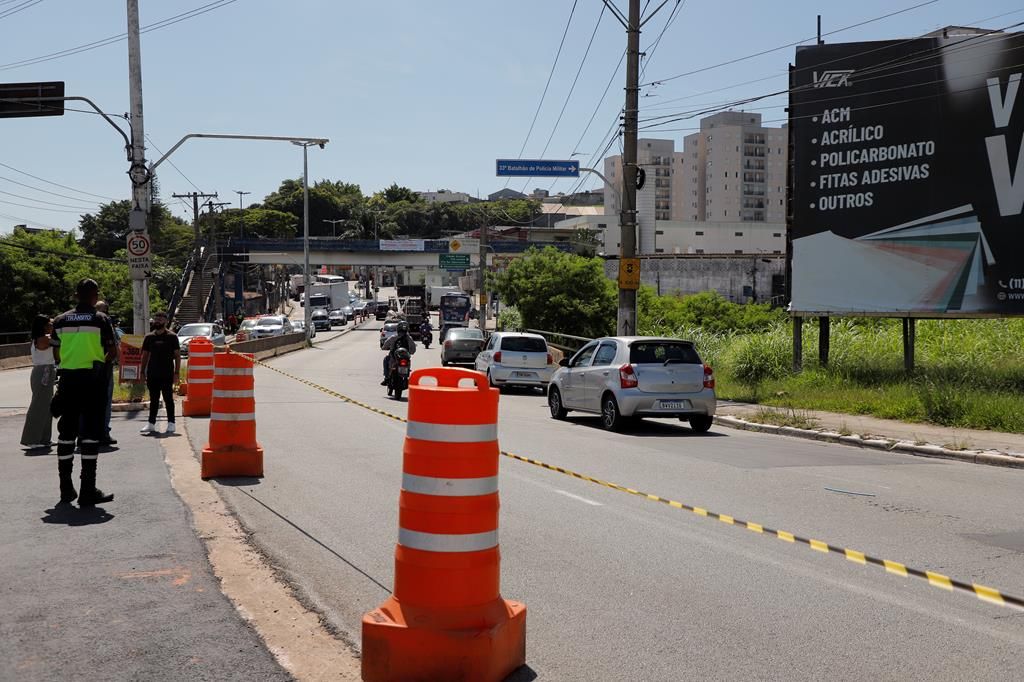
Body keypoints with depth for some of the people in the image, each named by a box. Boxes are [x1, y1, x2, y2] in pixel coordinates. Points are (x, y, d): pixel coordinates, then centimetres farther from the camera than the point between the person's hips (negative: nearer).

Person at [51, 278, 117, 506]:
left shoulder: (61, 320, 7)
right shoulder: (100, 319, -3)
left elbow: (56, 354, 9)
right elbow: (111, 352, -2)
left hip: (67, 378, 4)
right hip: (92, 378, -4)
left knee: (66, 432, 11)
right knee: (91, 433, -2)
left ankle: (66, 490, 15)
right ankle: (88, 491, -5)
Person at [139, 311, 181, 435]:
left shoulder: (172, 336, 0)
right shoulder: (149, 337, 10)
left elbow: (177, 355, -1)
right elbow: (145, 355, 14)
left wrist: (177, 373, -8)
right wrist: (143, 372, 7)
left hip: (167, 374, -4)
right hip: (152, 374, 4)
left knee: (168, 399, 1)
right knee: (153, 400, 8)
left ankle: (171, 423, 7)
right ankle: (151, 423, 12)